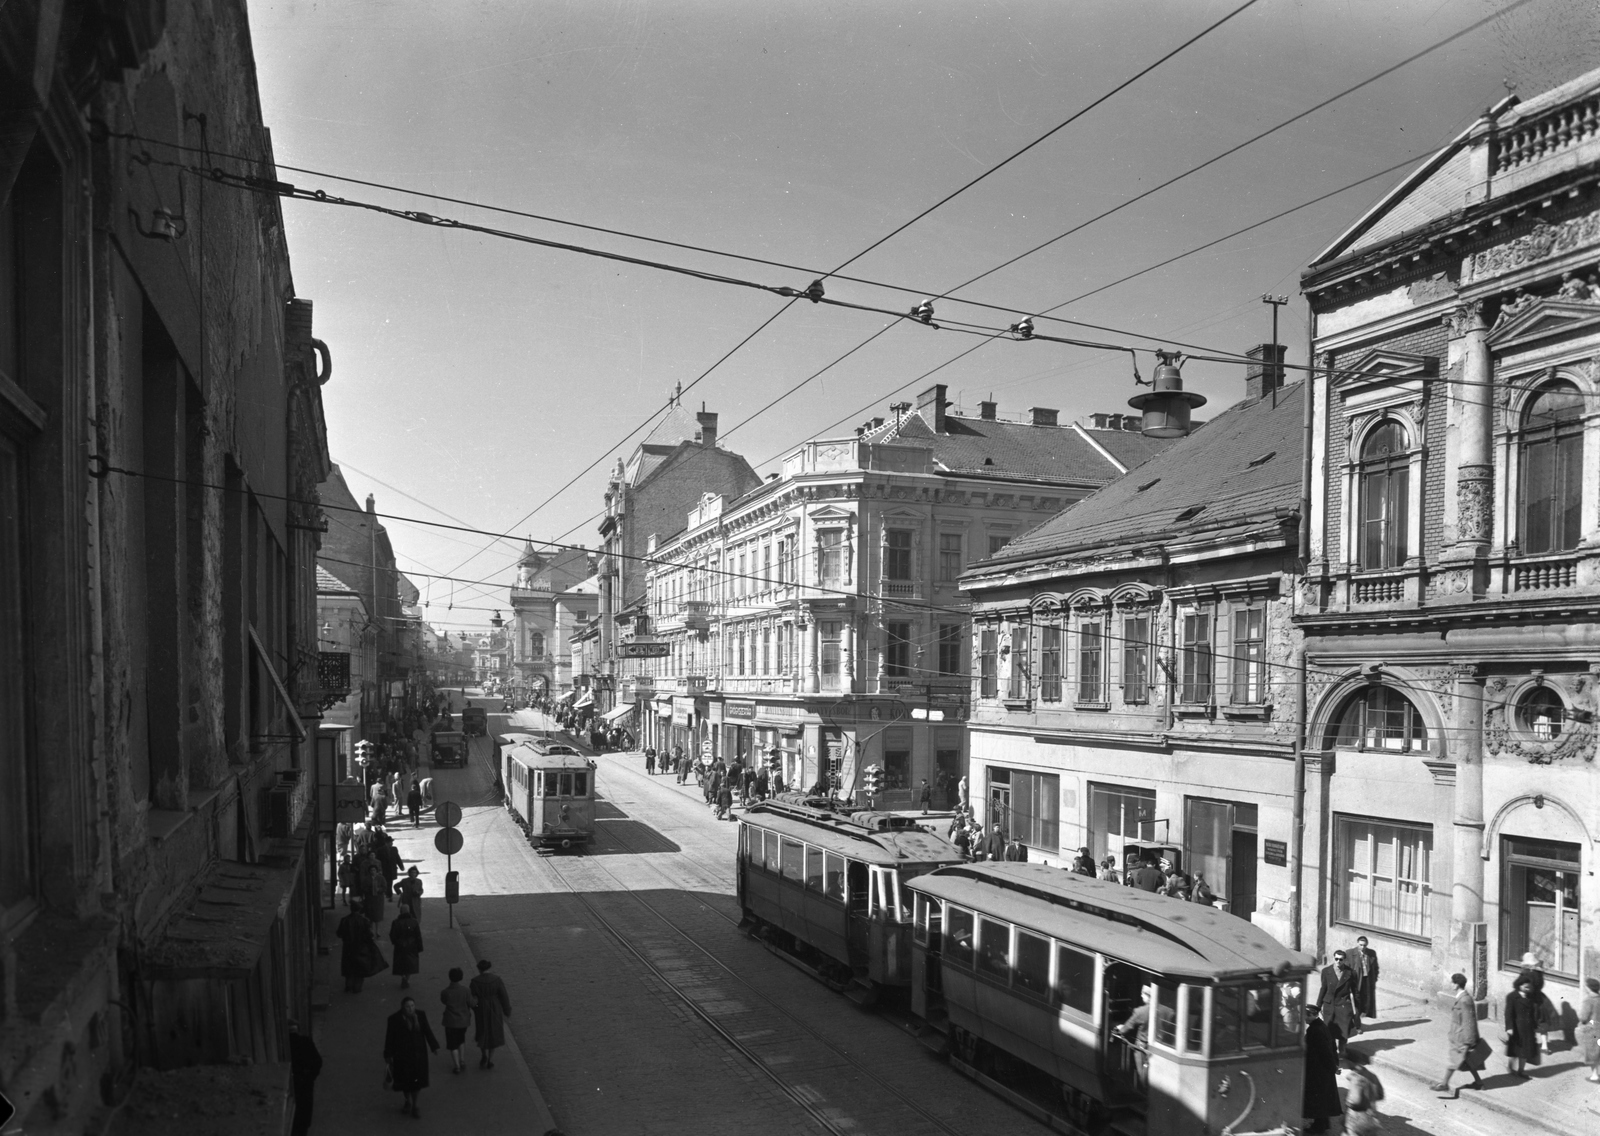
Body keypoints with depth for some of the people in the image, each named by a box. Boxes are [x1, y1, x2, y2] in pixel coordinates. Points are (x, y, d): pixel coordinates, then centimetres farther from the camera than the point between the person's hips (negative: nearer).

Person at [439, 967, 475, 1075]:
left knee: (452, 1044, 14)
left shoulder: (445, 992, -21)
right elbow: (470, 1004, -7)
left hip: (451, 1021, -2)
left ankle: (457, 1066, 17)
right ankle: (462, 1060, 25)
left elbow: (443, 1001, 1)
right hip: (464, 1020, 2)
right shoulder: (466, 991, -18)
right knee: (460, 1040, 28)